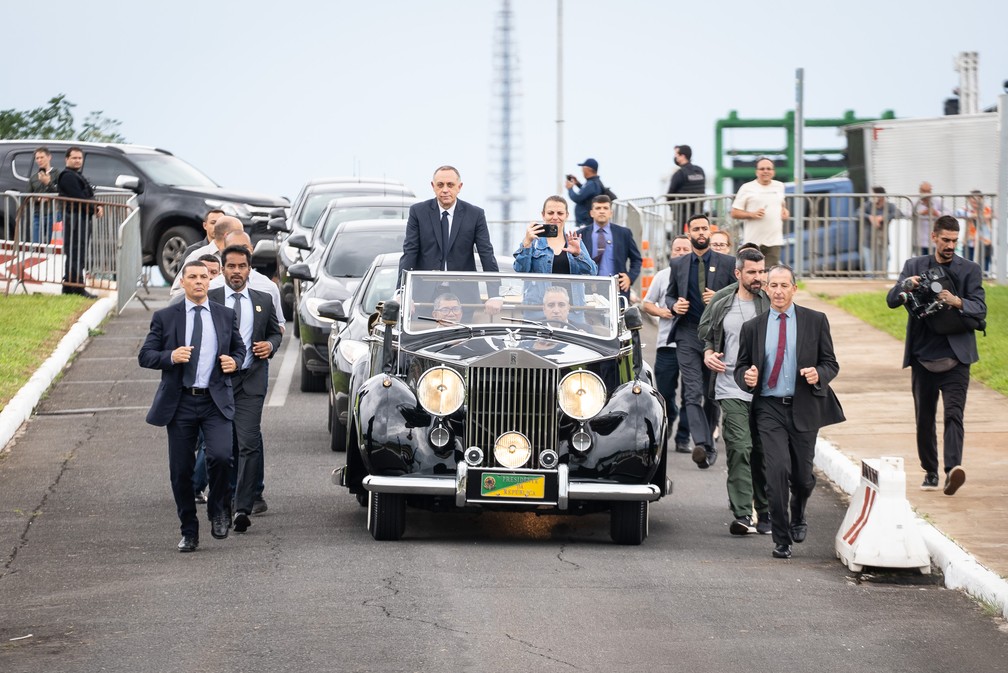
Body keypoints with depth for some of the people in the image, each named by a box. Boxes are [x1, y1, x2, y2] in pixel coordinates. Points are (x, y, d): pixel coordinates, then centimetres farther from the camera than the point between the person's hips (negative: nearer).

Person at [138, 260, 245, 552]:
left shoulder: (225, 316, 10)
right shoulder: (165, 317, 5)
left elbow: (239, 348, 22)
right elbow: (144, 356, 3)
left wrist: (235, 362, -1)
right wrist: (170, 357, -16)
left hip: (215, 401, 0)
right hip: (179, 402, 0)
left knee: (221, 456, -21)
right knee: (181, 470, 2)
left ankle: (218, 510, 6)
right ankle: (189, 532, 16)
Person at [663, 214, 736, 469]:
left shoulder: (727, 263, 5)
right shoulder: (678, 265, 11)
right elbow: (670, 295, 20)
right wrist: (674, 305, -3)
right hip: (688, 335, 0)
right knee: (693, 392, -15)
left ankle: (707, 443, 20)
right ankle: (702, 445, -27)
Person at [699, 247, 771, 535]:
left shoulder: (772, 303, 2)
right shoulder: (720, 302, 7)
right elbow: (705, 334, 21)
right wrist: (708, 353, 1)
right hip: (731, 389, 0)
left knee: (763, 453, 7)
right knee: (739, 450, -12)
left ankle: (764, 514, 18)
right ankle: (742, 515, -14)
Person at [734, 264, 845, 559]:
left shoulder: (815, 321, 4)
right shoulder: (752, 327, 7)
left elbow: (831, 363, 7)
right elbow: (740, 367, 13)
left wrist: (819, 374, -16)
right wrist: (746, 377, -11)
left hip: (804, 409, 1)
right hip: (769, 408, 0)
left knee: (802, 476, 8)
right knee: (777, 469, -16)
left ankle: (798, 515, 43)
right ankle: (781, 540, -7)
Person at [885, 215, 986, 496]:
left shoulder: (969, 269, 5)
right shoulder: (914, 266, 10)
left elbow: (980, 308, -5)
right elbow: (891, 300, 2)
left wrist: (957, 302, -26)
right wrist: (905, 286, -21)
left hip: (955, 356, -2)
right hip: (923, 356, 2)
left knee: (954, 413, -16)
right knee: (924, 417, 8)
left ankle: (953, 468, -28)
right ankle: (930, 471, 19)